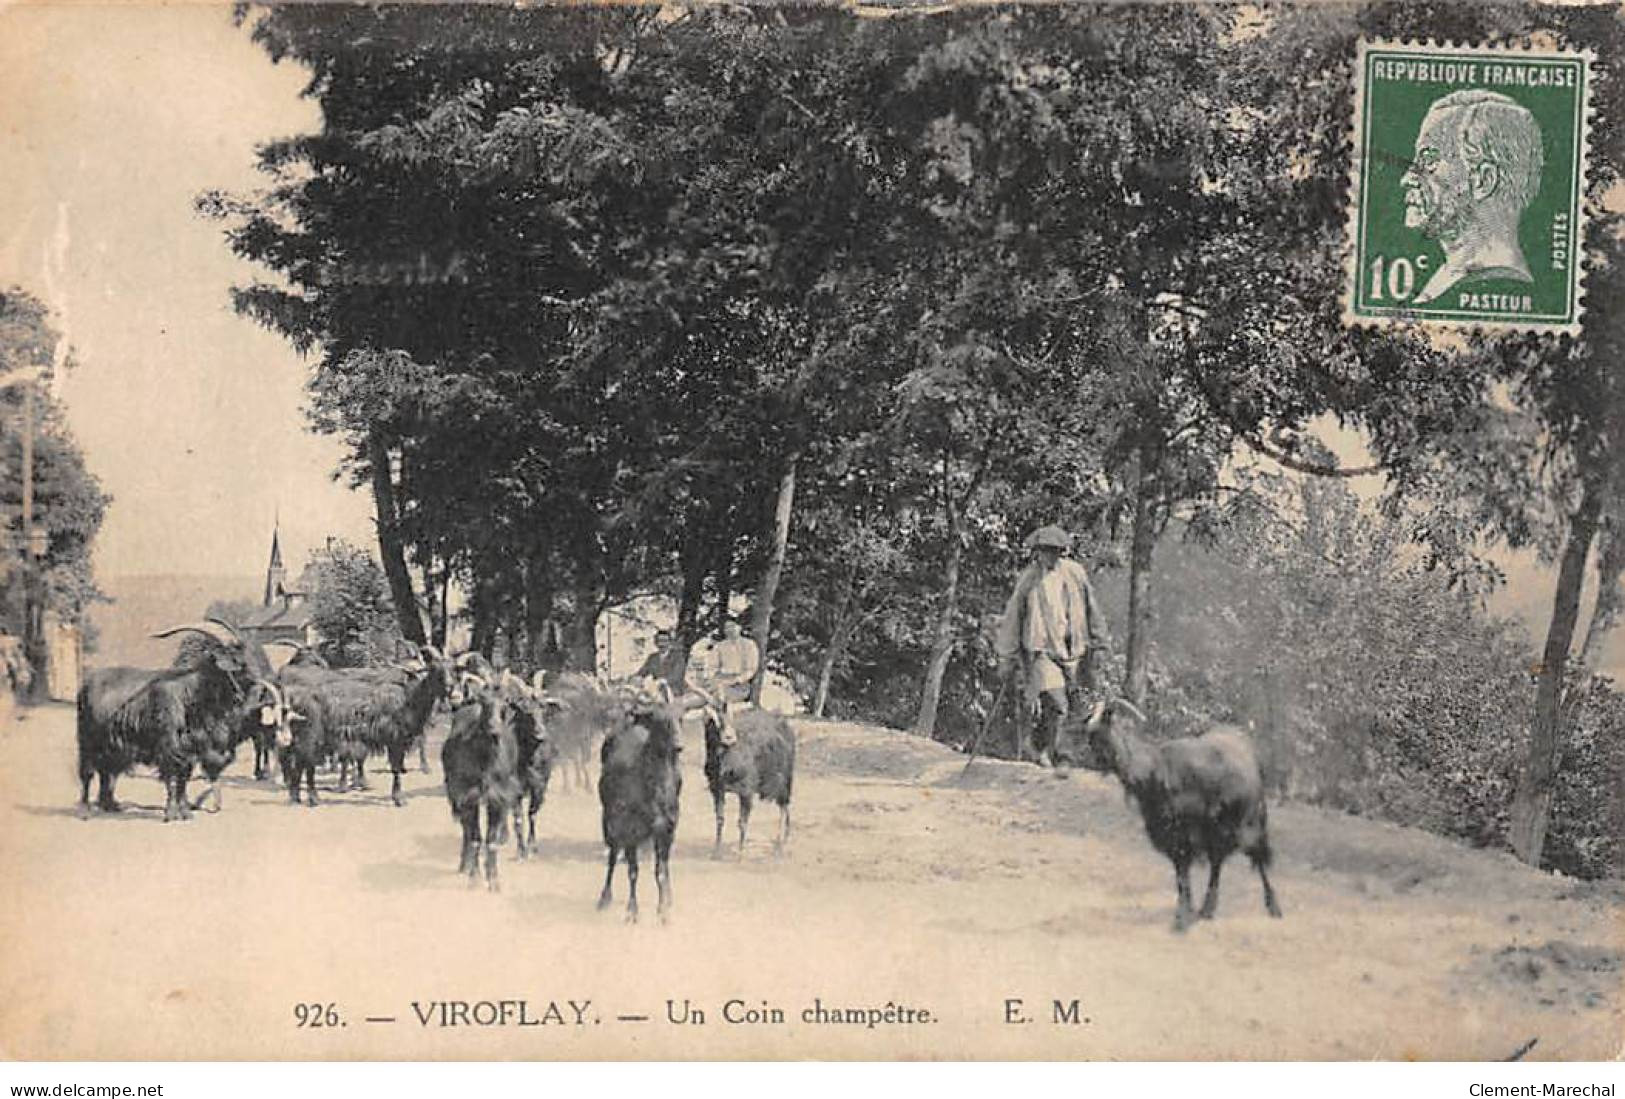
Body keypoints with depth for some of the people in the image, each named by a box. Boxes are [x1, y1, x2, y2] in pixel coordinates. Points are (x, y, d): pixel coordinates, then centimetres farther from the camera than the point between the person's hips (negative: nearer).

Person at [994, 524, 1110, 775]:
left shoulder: (1075, 573, 5)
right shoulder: (1028, 580, -4)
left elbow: (1092, 610, 15)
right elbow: (1011, 619, 0)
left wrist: (1099, 643, 15)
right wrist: (1007, 659, 0)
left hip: (1074, 651, 5)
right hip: (1041, 651, -4)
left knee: (1073, 706, 8)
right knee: (1056, 707, -16)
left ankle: (1040, 743, 31)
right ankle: (1059, 759, -5)